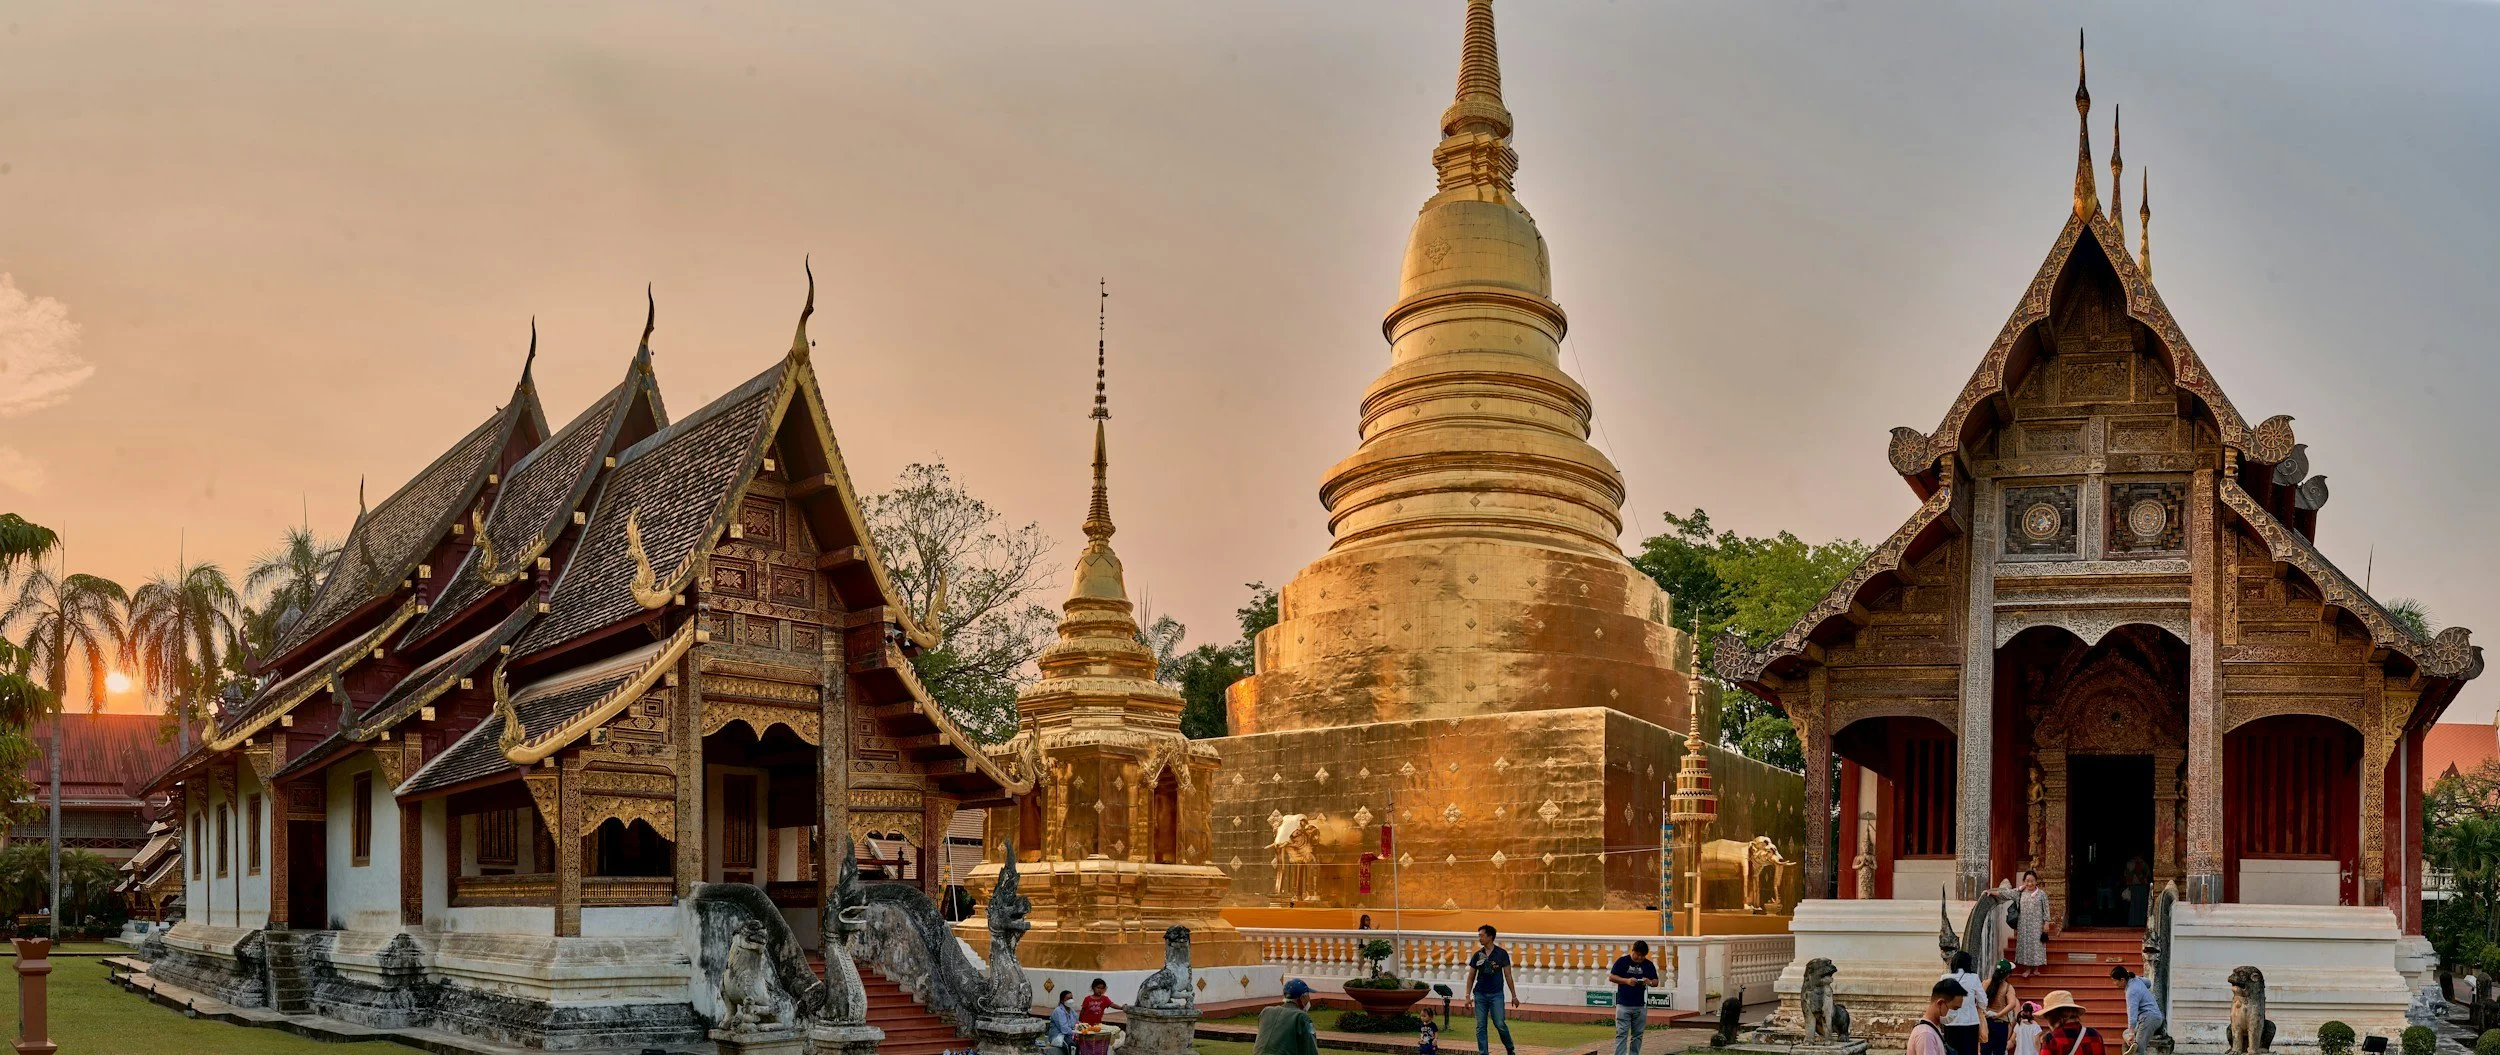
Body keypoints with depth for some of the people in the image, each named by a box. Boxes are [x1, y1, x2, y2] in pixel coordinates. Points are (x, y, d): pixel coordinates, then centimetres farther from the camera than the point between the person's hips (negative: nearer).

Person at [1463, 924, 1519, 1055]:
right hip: (1480, 995, 3)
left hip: (1496, 995, -3)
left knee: (1500, 1024, -7)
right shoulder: (1477, 955, 6)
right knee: (1480, 1027, 1)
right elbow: (1471, 976, 11)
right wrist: (1468, 995, 3)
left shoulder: (1501, 953, -1)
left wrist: (1514, 995, 1)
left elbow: (1508, 975, 2)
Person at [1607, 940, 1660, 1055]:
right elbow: (1611, 977, -2)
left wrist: (1650, 982, -13)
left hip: (1641, 1006, 3)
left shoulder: (1649, 965, 8)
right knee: (1621, 1034, -6)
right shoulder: (1622, 961, -1)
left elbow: (1656, 981, 11)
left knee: (1637, 1035, 8)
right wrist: (1627, 981, -17)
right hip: (1623, 1005, -3)